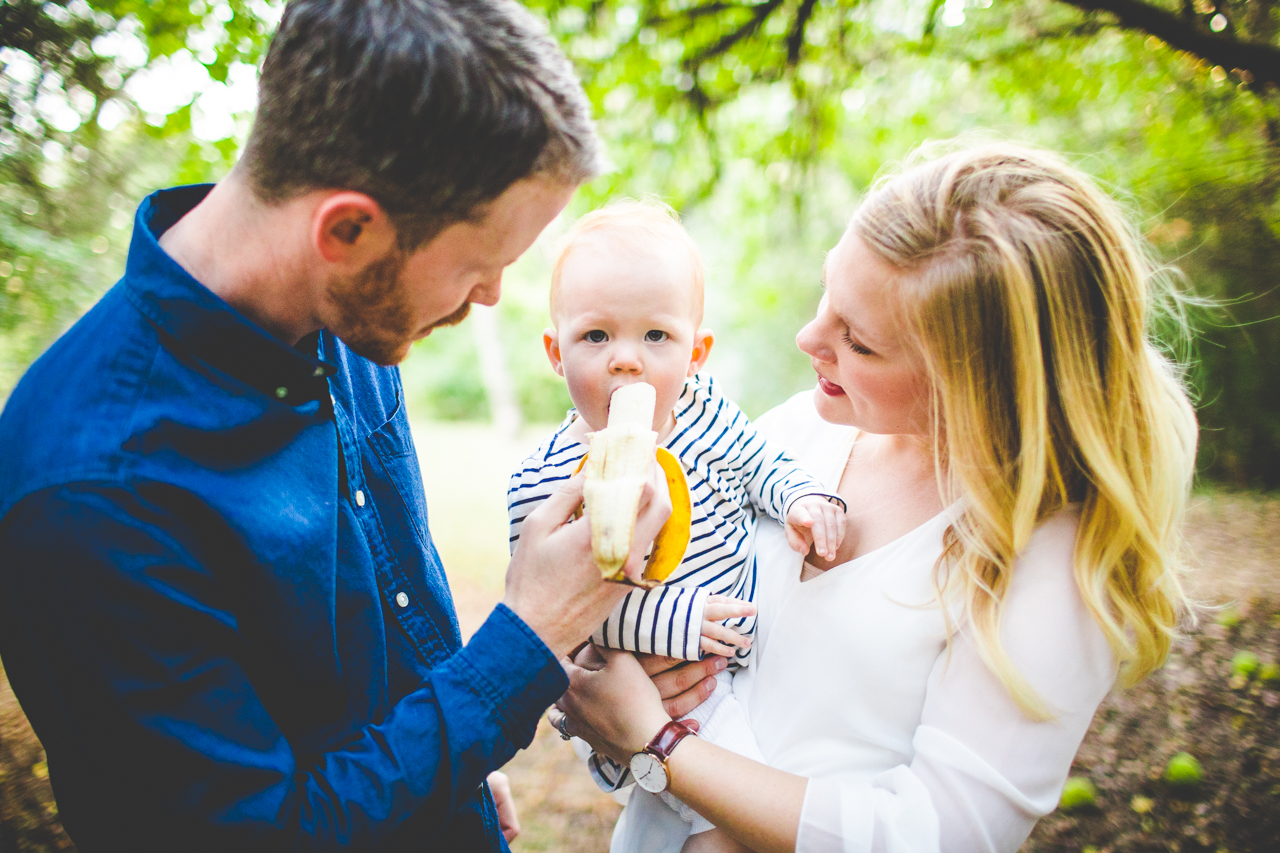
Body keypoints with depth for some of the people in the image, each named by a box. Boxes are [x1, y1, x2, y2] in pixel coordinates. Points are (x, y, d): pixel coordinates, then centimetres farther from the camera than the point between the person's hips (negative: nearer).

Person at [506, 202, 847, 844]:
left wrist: (802, 500, -9)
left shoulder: (705, 408, -5)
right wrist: (657, 621, -27)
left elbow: (759, 460, 12)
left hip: (755, 616, 6)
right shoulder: (544, 487, -21)